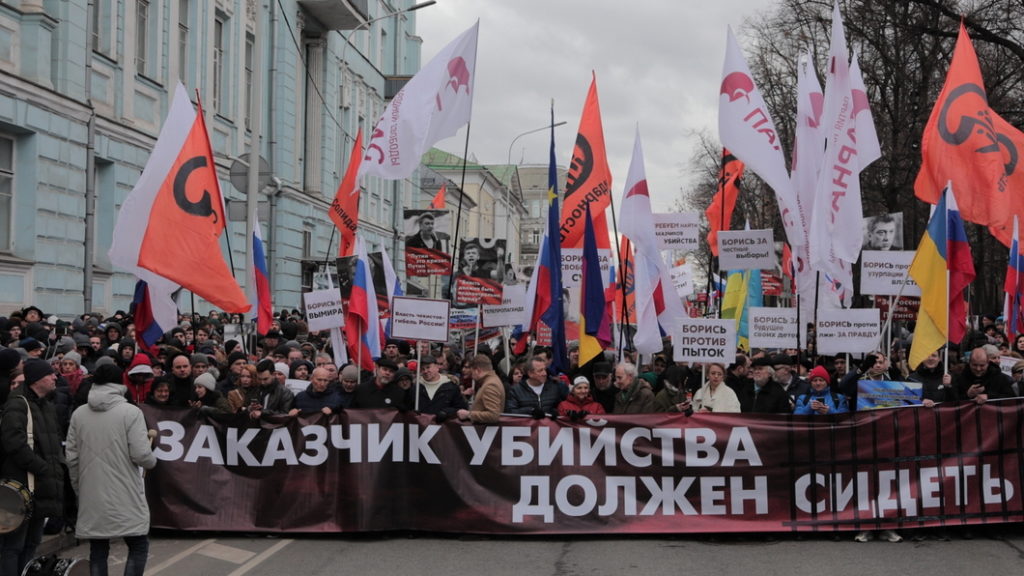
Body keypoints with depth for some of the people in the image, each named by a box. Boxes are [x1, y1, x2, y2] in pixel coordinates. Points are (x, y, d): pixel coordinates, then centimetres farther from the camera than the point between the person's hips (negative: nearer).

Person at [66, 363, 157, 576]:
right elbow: (141, 455, -15)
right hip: (125, 496, -4)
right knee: (138, 546, 7)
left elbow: (72, 458, 4)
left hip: (92, 496, 4)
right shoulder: (130, 412, -9)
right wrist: (152, 461, 7)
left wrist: (79, 487, 17)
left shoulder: (79, 414, 4)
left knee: (98, 550, 11)